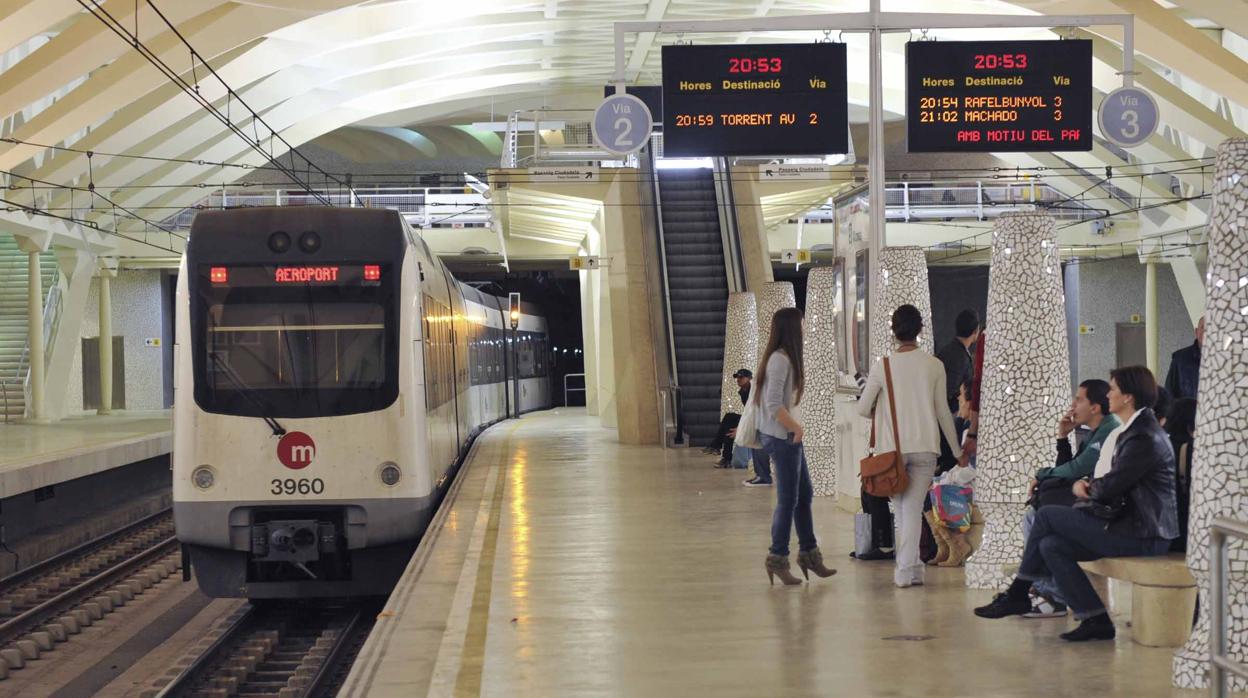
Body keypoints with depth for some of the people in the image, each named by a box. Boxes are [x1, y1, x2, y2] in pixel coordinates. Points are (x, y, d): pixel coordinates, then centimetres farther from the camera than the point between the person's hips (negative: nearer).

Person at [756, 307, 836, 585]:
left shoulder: (786, 358, 13)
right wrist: (795, 427, -15)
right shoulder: (779, 360, -18)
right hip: (782, 437, -10)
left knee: (804, 495, 16)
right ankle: (777, 559, 5)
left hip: (789, 437, 10)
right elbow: (774, 405, -23)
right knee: (788, 500, -3)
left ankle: (808, 553, 25)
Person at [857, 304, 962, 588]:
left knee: (900, 508, 14)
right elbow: (943, 411, 4)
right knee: (913, 508, 1)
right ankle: (906, 570, -6)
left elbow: (863, 409, -1)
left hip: (892, 448, 0)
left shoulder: (883, 366, -4)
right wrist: (957, 450, 15)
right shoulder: (934, 365, -1)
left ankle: (911, 565, 16)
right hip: (925, 447, 0)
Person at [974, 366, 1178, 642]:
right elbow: (1110, 486, 20)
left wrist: (1086, 487, 3)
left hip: (1141, 536, -9)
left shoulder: (1144, 438, -16)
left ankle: (1017, 594, 3)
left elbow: (1109, 488, -18)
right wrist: (1088, 486, -1)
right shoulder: (1131, 432, 17)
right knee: (1050, 545, -1)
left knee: (1047, 515, -8)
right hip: (1131, 528, 9)